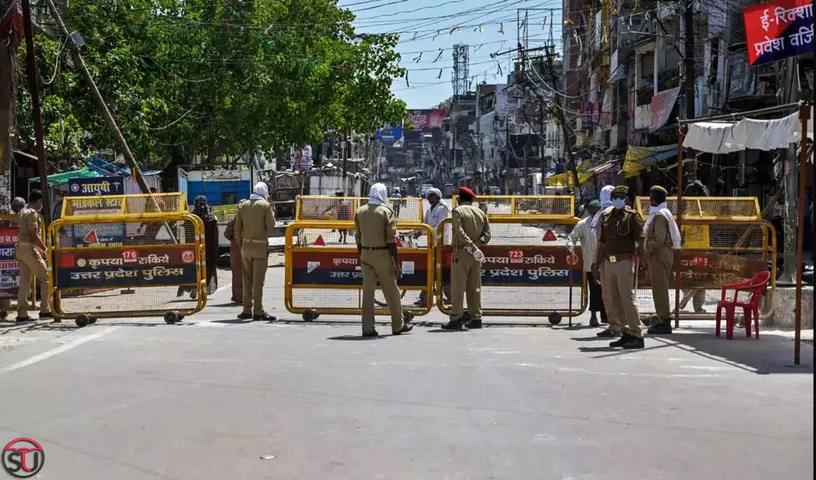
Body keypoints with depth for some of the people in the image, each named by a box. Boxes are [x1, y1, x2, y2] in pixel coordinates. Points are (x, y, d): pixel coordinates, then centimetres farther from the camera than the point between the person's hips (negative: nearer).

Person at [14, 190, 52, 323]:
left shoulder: (23, 211, 18)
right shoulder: (32, 213, -11)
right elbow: (34, 235, -18)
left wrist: (40, 249, 15)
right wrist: (45, 249, -11)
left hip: (20, 247, 9)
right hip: (29, 248, -9)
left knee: (24, 281, 8)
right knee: (45, 278, -2)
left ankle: (22, 314, 7)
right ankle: (44, 310, -2)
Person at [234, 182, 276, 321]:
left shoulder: (243, 205, 6)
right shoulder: (266, 205, -7)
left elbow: (237, 229, 6)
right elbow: (271, 228, -8)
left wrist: (240, 244, 15)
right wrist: (272, 214, 8)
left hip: (246, 246, 4)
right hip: (260, 246, -4)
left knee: (247, 280, 12)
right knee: (258, 281, -3)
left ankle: (247, 310, 16)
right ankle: (258, 311, -3)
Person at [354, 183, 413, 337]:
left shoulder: (360, 212, 4)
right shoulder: (386, 211, -9)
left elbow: (358, 238, 8)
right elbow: (391, 240, -12)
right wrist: (396, 264, -10)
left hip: (366, 254, 4)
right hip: (382, 254, -4)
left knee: (367, 291, 4)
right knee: (392, 292, 8)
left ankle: (368, 328, 2)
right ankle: (397, 326, 18)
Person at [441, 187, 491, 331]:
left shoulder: (458, 211, -4)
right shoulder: (481, 213, 12)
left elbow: (460, 232, -18)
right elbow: (487, 234, 3)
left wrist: (473, 248, -20)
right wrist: (475, 246, -6)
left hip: (461, 253, -5)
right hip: (475, 255, 5)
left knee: (457, 287, -4)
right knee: (475, 287, 10)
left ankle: (456, 319, -6)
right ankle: (476, 318, 12)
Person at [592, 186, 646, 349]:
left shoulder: (632, 216, -2)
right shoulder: (605, 216, 14)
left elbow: (640, 242, -6)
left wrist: (643, 264, -12)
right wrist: (597, 264, 18)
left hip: (624, 261, -6)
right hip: (609, 262, 6)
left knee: (627, 298, -9)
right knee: (614, 301, 9)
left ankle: (637, 336, -4)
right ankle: (627, 332, 19)